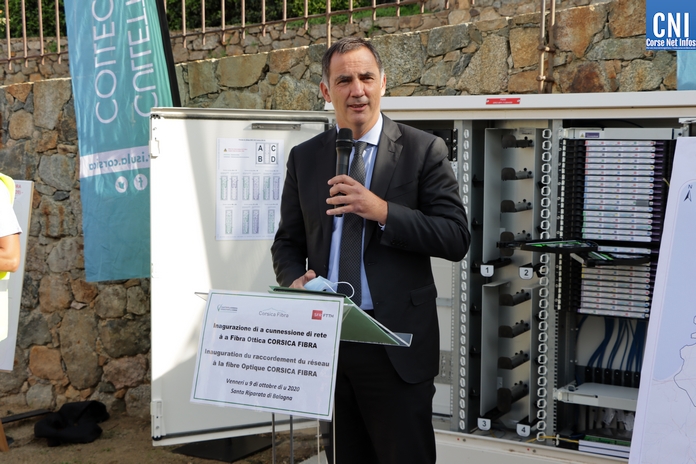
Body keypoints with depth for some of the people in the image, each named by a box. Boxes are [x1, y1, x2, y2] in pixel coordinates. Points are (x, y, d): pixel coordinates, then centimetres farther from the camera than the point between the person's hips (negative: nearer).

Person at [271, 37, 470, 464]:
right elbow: (288, 242, 14)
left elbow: (457, 238, -8)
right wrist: (295, 280, -8)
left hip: (396, 345, -3)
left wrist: (383, 211, -19)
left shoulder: (424, 150, -2)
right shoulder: (304, 158, 9)